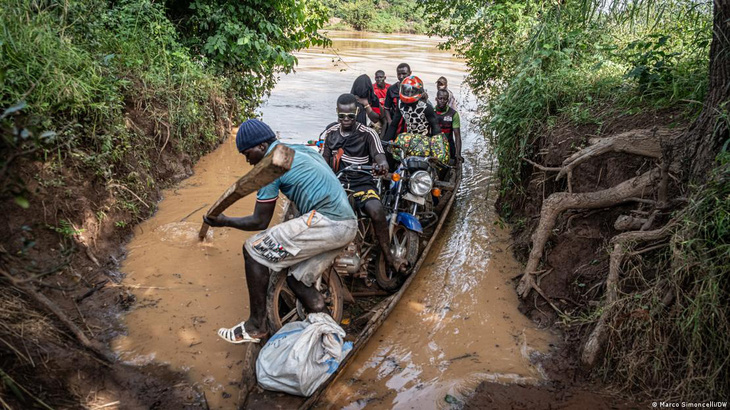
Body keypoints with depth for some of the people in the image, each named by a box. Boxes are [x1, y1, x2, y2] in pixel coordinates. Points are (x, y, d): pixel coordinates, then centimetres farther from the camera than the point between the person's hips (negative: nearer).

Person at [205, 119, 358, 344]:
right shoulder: (300, 149, 23)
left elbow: (260, 221, -2)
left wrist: (225, 221, 12)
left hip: (325, 220, -10)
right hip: (349, 226, 10)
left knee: (253, 250, -3)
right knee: (298, 280, 17)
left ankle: (256, 326, 5)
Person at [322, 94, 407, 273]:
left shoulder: (368, 134, -2)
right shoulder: (330, 133, 12)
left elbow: (380, 157, -13)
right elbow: (325, 161, 15)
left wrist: (382, 165, -38)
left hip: (362, 183, -3)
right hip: (337, 182, 3)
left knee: (377, 210, -33)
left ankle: (388, 256, -16)